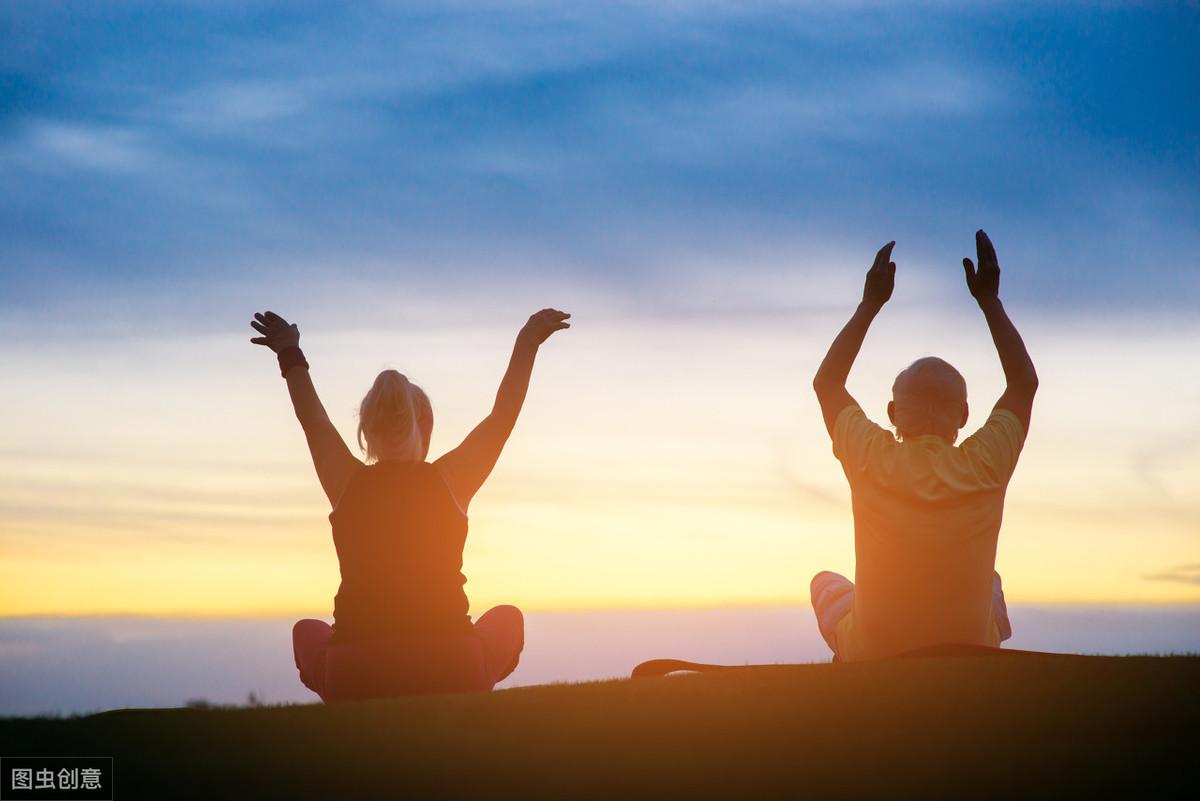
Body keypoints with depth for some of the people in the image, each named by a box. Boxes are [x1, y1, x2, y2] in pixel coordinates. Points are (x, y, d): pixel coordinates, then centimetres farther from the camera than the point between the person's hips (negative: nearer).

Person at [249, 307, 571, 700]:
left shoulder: (346, 483, 5)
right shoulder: (450, 480, 2)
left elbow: (312, 418, 23)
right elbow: (504, 414, 16)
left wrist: (290, 354, 38)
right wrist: (527, 343, 28)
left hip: (353, 679, 1)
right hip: (453, 674, -1)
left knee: (308, 632, 34)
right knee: (508, 618, 30)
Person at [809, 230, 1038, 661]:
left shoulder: (872, 462, -15)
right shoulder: (985, 467, -15)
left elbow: (826, 382, 5)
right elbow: (1024, 383, 5)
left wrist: (870, 303, 8)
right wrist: (989, 300, 8)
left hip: (873, 656, -1)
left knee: (826, 582, 32)